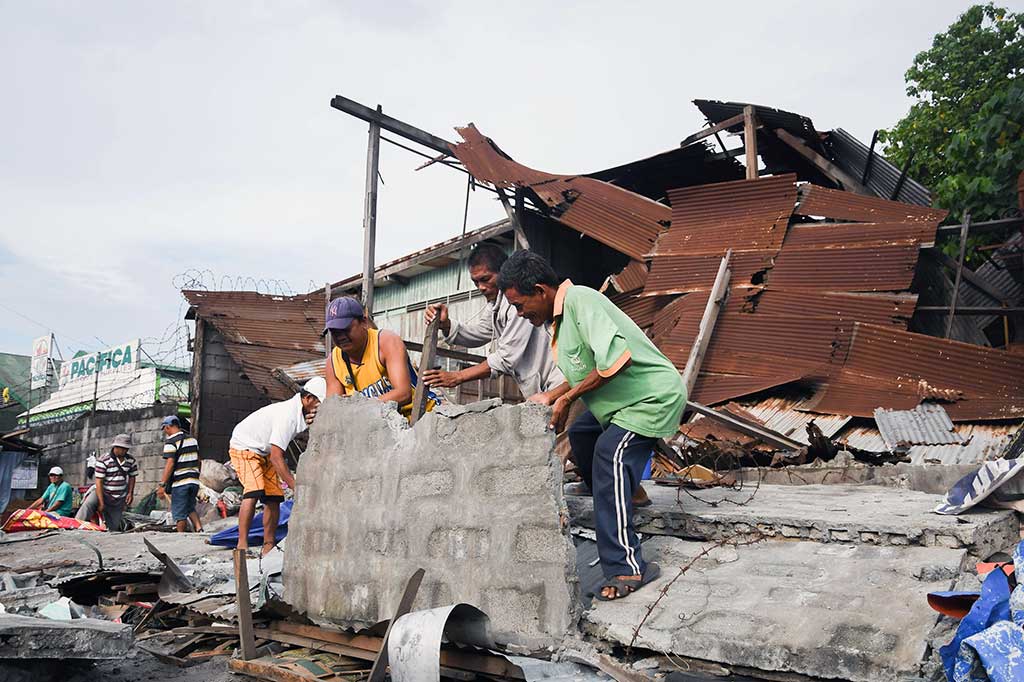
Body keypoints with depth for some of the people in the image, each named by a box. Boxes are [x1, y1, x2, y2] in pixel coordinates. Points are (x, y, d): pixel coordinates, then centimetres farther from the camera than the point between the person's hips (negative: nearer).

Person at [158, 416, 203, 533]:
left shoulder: (171, 442, -10)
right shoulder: (193, 439, 12)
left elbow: (170, 464, -18)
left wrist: (162, 484, -17)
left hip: (180, 483, -7)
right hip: (194, 481, 7)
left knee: (179, 513, 4)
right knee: (191, 508, 20)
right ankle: (199, 529, 1)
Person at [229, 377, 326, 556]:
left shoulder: (301, 413, -6)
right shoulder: (287, 415, -34)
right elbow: (276, 457, -34)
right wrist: (296, 487, -35)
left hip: (264, 452, 9)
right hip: (244, 447, -9)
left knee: (273, 497, 1)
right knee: (253, 491, -25)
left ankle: (269, 547, 6)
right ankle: (242, 545, -24)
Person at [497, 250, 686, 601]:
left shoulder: (580, 300, -22)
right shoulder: (561, 314, 9)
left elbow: (616, 358, -33)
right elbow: (587, 372, 16)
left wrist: (567, 398, -22)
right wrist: (551, 398, 5)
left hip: (655, 396, -11)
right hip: (624, 399, 11)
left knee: (610, 457, -22)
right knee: (581, 434, 20)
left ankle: (627, 568, -21)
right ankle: (616, 505, 34)